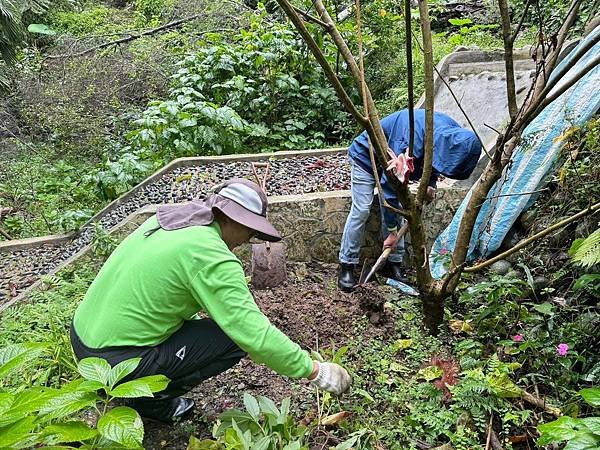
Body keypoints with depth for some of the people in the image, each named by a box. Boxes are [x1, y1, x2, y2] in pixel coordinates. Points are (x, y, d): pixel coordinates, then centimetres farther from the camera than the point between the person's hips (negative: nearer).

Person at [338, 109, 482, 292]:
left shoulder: (454, 132, -19)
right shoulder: (411, 143, -43)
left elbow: (432, 160, 6)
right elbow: (390, 184, -36)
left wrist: (431, 184, -12)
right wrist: (392, 231, -30)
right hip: (365, 157, -7)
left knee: (395, 210, 0)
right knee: (361, 210, -13)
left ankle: (394, 263, 10)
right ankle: (346, 265, -4)